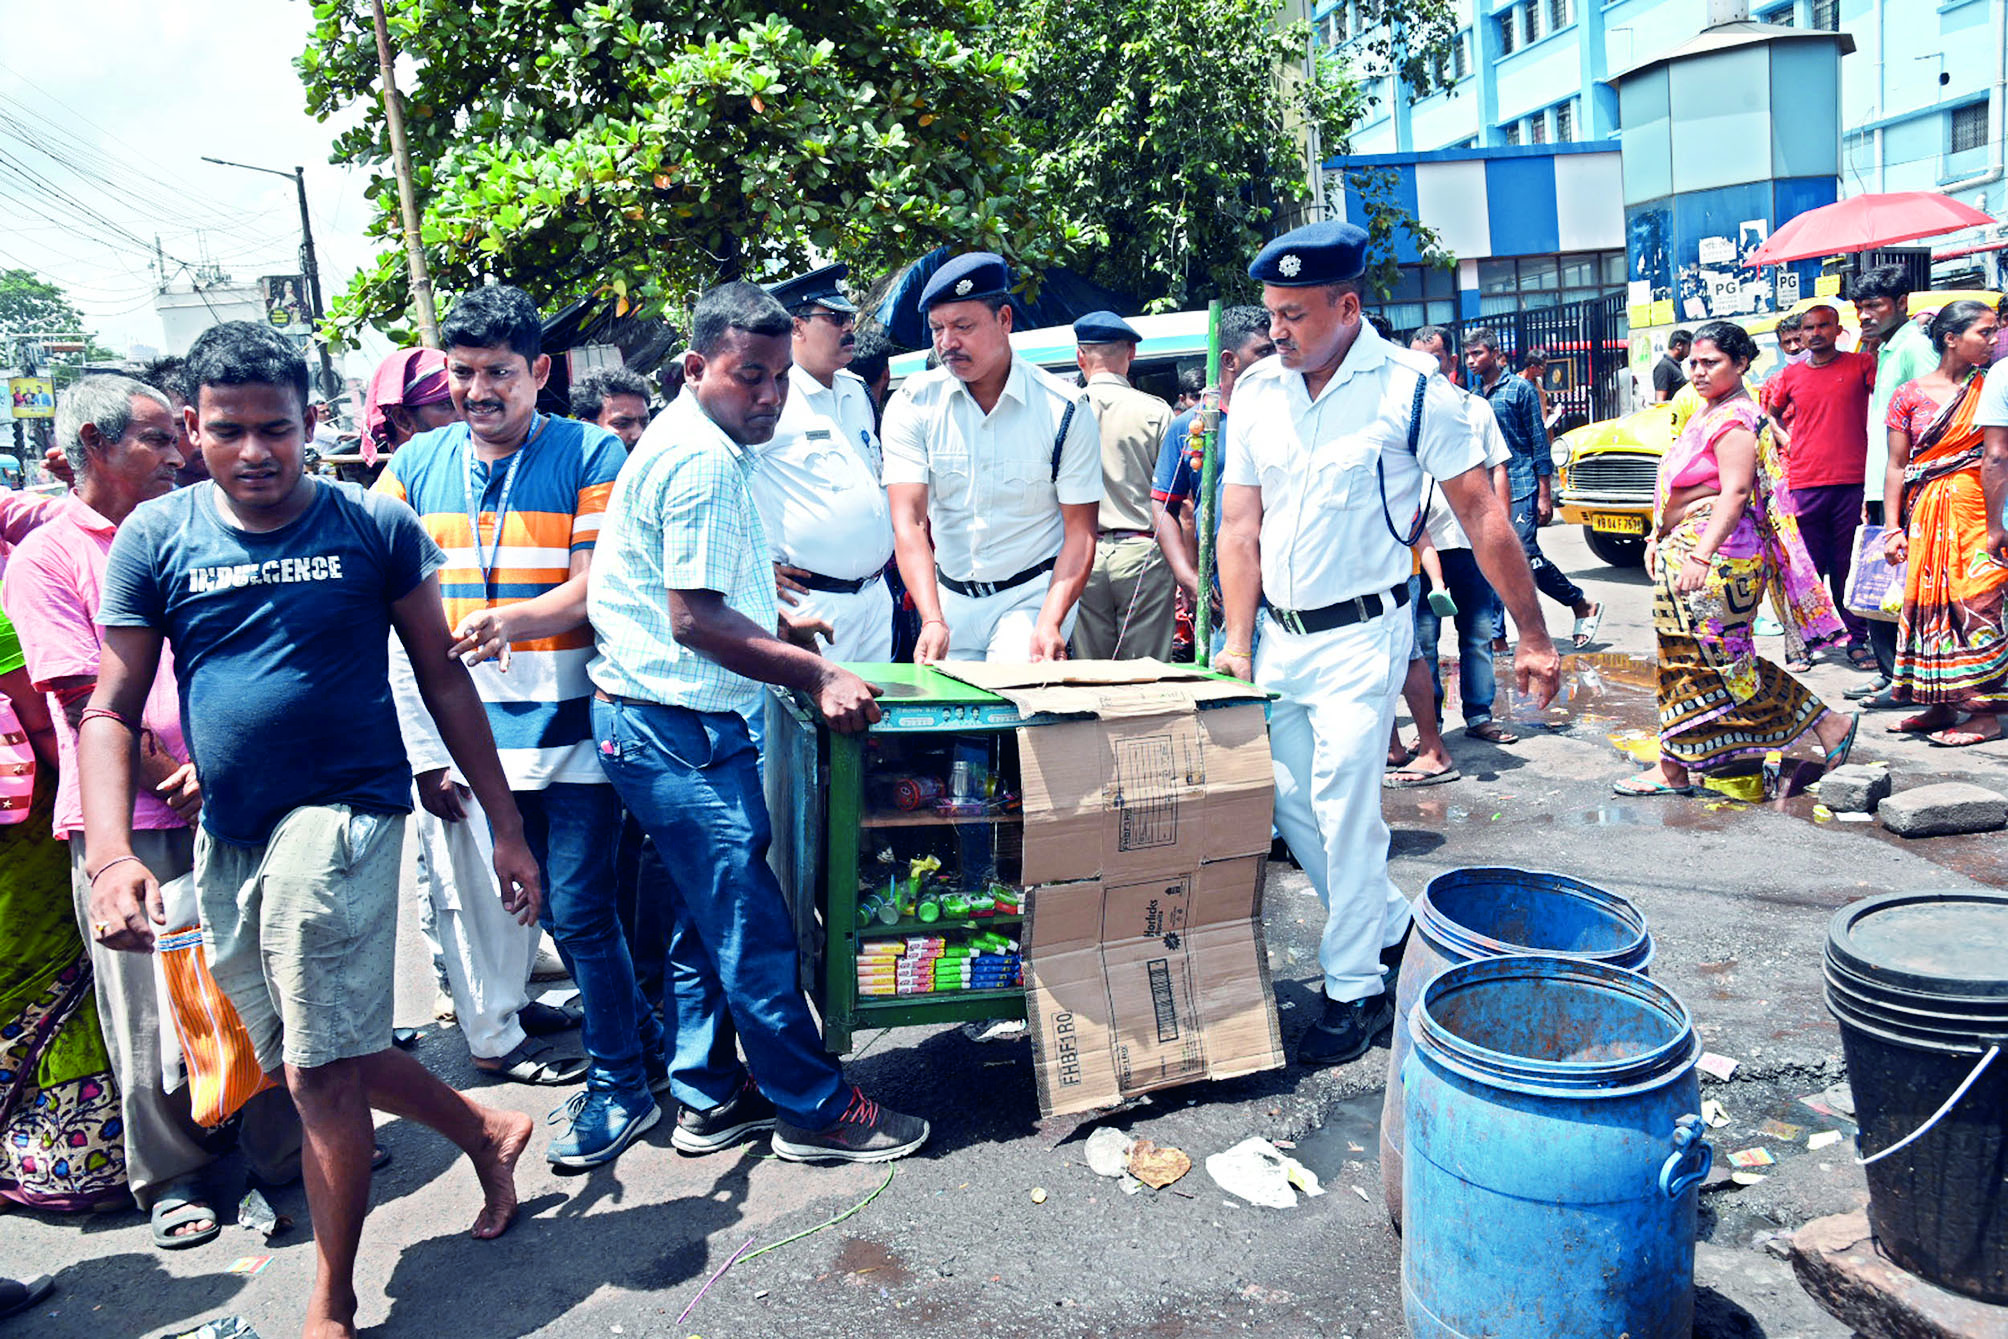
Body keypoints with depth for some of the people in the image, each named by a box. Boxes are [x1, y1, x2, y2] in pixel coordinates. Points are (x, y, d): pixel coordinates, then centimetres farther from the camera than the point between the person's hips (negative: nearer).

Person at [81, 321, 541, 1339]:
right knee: (311, 1057, 16)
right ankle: (488, 1133, 40)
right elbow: (113, 711, 2)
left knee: (321, 1075, -4)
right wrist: (111, 855, -12)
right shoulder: (154, 537, 2)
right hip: (227, 835, 4)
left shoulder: (376, 526, -3)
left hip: (344, 810, -4)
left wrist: (506, 829, 1)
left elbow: (443, 680, 2)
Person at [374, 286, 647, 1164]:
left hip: (573, 723, -5)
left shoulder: (589, 455, -5)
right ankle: (635, 1030, 35)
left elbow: (605, 582, -13)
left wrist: (518, 619, -31)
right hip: (484, 731, 5)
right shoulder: (417, 465, 8)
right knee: (553, 906, 15)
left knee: (580, 909, -3)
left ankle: (619, 1083, 14)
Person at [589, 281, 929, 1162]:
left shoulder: (693, 444, 15)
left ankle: (709, 1100, 29)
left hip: (651, 722, 11)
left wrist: (774, 624, 25)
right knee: (753, 926, -1)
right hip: (679, 731, -11)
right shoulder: (703, 460, -19)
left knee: (706, 920, 17)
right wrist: (819, 676, -20)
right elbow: (694, 619, -23)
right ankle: (814, 1111, 11)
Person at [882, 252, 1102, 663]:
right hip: (949, 597, 3)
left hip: (1034, 593, -3)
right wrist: (932, 621, -29)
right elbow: (908, 522, -14)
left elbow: (1080, 531, -8)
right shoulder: (911, 405, -6)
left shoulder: (1064, 410, -9)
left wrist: (1050, 623, -24)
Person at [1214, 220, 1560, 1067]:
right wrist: (1237, 644, -1)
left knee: (1344, 805, -6)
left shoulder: (1409, 388, -10)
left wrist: (1533, 636, -7)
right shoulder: (1256, 391, 3)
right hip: (1279, 633, 5)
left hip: (1360, 634, -5)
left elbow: (1481, 514, -7)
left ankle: (1356, 988, 11)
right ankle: (1391, 928, 31)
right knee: (1287, 799, 8)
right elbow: (1241, 526, 5)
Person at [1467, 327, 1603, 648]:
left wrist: (1545, 495, -8)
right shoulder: (1471, 396, 13)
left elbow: (1540, 444, -4)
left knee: (1526, 556, -13)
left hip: (1520, 488, -6)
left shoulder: (1519, 389, -3)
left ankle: (1584, 606, 7)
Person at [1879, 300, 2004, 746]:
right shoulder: (1910, 396, 5)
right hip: (1926, 513, 1)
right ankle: (1941, 706, 14)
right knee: (1929, 603, 4)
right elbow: (1897, 466, 6)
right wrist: (1892, 527, 0)